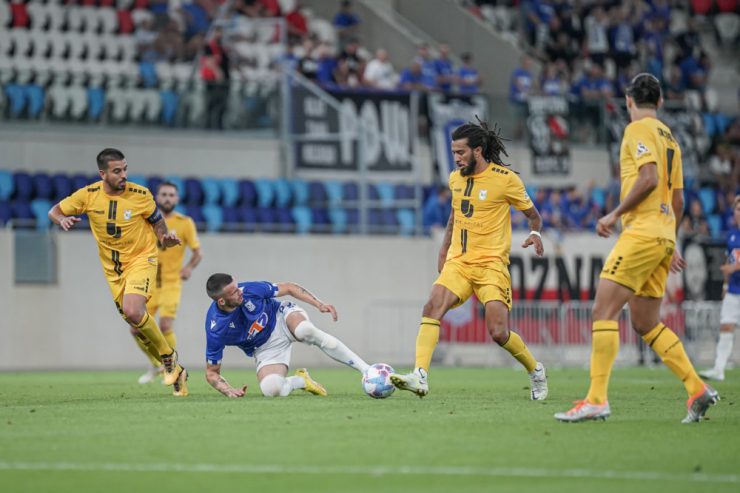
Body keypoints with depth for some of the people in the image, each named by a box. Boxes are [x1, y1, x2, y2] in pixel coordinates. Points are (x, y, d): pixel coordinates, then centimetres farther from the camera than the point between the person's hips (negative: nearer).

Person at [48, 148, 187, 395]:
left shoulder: (140, 195, -12)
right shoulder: (89, 195, -8)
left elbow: (158, 225, 1)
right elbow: (54, 211, 2)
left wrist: (166, 238, -21)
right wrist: (62, 219, -21)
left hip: (141, 258, -4)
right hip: (113, 268, 4)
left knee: (132, 311, -28)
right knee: (137, 325, 6)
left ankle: (168, 357, -7)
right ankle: (176, 371, 23)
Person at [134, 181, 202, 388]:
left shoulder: (185, 223, -3)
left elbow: (197, 253, 1)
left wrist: (189, 267, -18)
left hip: (171, 283, -4)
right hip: (149, 283, 4)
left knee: (165, 326, -20)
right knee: (137, 328, 0)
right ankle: (156, 365, 25)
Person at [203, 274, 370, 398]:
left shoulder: (249, 290, -23)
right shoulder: (215, 329, -25)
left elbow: (289, 288, -6)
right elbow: (211, 373, -12)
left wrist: (319, 304, -16)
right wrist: (229, 391, -31)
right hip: (266, 348, 0)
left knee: (306, 330, -37)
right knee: (270, 389, -30)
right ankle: (301, 381, 6)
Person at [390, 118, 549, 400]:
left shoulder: (505, 179, -5)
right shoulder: (456, 178, 11)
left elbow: (532, 214, 6)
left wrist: (535, 234, -14)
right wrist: (444, 250, 26)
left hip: (491, 264, -4)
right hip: (458, 262, 5)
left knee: (498, 333, -12)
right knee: (432, 307, -22)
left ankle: (535, 371, 16)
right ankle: (420, 377, -31)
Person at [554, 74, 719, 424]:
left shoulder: (638, 129, -5)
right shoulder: (669, 138, 21)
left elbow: (649, 178, -19)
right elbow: (678, 200, 23)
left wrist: (615, 214, -12)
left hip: (642, 231, -9)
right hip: (662, 236, 9)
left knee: (603, 310, -12)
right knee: (646, 324, 13)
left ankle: (596, 400, -20)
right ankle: (697, 389, 10)